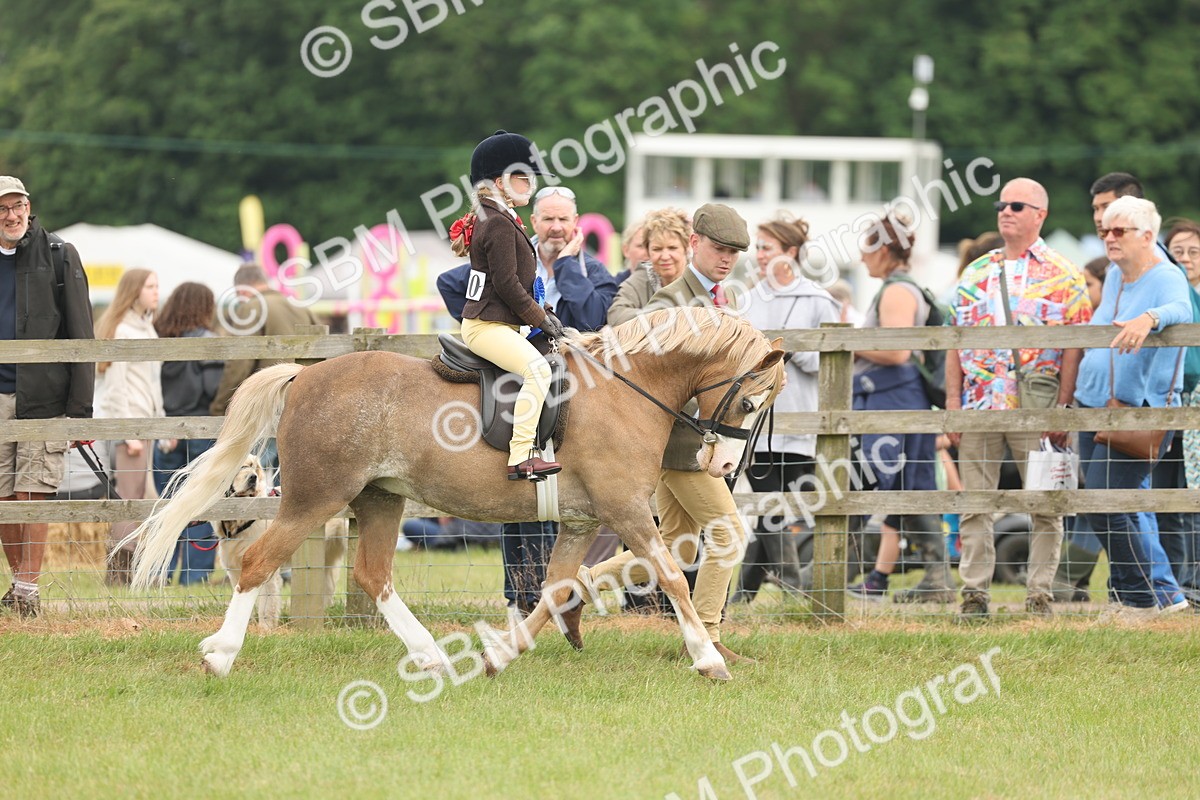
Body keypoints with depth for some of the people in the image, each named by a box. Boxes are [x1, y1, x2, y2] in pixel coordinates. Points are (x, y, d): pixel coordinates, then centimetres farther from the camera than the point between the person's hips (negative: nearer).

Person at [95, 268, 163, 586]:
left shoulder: (147, 328, 18)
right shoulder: (121, 330, -9)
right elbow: (115, 387, -13)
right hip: (125, 420, -9)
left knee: (136, 499, 7)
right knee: (129, 497, -10)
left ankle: (128, 571, 8)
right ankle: (117, 573, -9)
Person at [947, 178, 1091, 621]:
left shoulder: (1064, 277, 3)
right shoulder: (975, 274, 14)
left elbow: (1074, 348, -2)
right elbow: (955, 343, 13)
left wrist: (1063, 407, -10)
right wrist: (953, 402, 4)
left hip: (1037, 408, -3)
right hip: (979, 403, 3)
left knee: (1045, 505, -1)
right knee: (975, 503, 2)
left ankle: (1039, 596, 5)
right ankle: (974, 594, 5)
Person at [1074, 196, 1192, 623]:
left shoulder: (1166, 277, -10)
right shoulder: (1114, 278, 14)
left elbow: (1181, 309, -32)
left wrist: (1149, 318, -53)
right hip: (1094, 408, 8)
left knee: (1103, 507, -15)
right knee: (1101, 509, 7)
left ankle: (1140, 602, -6)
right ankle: (1121, 598, 15)